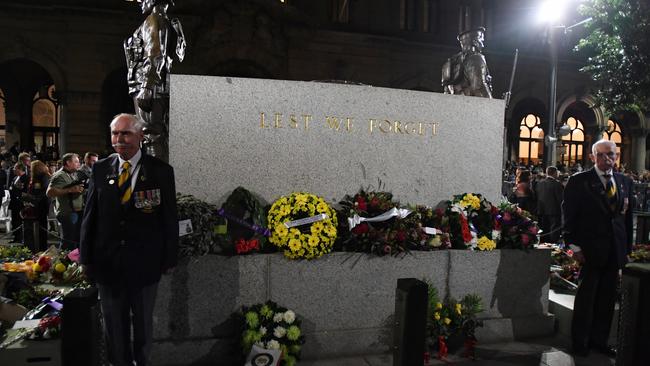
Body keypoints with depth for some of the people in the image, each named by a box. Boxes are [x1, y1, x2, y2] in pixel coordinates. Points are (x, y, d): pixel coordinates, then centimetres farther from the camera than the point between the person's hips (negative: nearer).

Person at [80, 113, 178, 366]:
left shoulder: (161, 171, -8)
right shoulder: (100, 169, -1)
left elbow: (170, 219, -6)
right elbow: (89, 216, 2)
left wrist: (169, 259, -5)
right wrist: (86, 257, 2)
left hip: (145, 262, -2)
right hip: (107, 262, 2)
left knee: (143, 322, 18)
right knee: (114, 324, 17)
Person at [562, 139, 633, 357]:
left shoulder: (625, 182, 10)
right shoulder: (579, 181, -5)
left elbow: (628, 217, 12)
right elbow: (568, 215, -7)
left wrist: (627, 248, 8)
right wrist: (574, 246, -11)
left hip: (615, 252, 5)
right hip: (590, 250, -4)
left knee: (607, 298, 12)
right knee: (586, 296, 5)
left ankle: (599, 340, 27)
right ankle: (580, 342, 19)